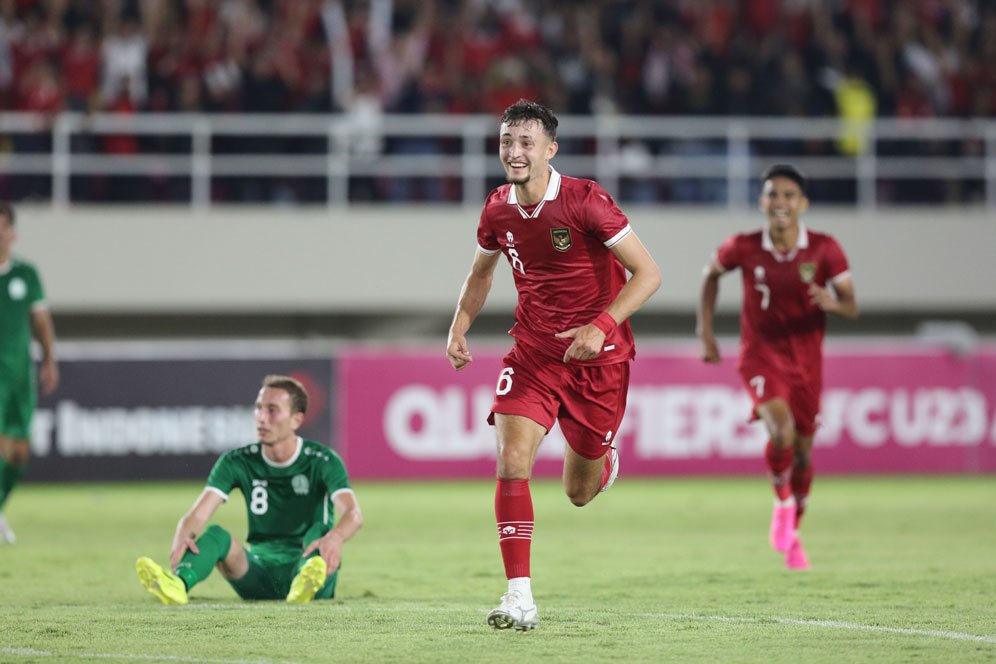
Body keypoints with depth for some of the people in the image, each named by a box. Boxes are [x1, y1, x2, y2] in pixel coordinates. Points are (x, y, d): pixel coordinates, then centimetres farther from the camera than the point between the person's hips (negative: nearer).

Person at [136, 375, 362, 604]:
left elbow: (352, 513, -23)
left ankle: (306, 584, -68)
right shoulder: (237, 462, 2)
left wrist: (335, 537, -49)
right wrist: (182, 536, -35)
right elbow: (197, 514, -9)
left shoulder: (321, 461, -6)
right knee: (216, 534, -26)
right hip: (260, 573, 2)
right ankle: (177, 584, -58)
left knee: (319, 531, -33)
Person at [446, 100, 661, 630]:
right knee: (512, 460, -20)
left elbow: (648, 273, -15)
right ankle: (519, 598, -18)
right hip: (533, 353, 3)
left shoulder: (585, 201, -17)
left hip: (597, 356, -3)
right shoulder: (497, 210, -1)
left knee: (579, 493, 8)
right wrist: (459, 327, 4)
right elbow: (481, 271, 20)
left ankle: (602, 460, 49)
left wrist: (601, 326, -26)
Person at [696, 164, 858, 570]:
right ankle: (782, 503, 0)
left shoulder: (825, 250, -10)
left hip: (806, 361, 2)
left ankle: (792, 534, 33)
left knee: (803, 453, 10)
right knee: (782, 431, -27)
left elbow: (851, 306, -8)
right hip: (760, 355, -2)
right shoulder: (744, 248, -11)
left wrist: (833, 303, -31)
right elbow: (712, 274, 10)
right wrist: (705, 330, 5)